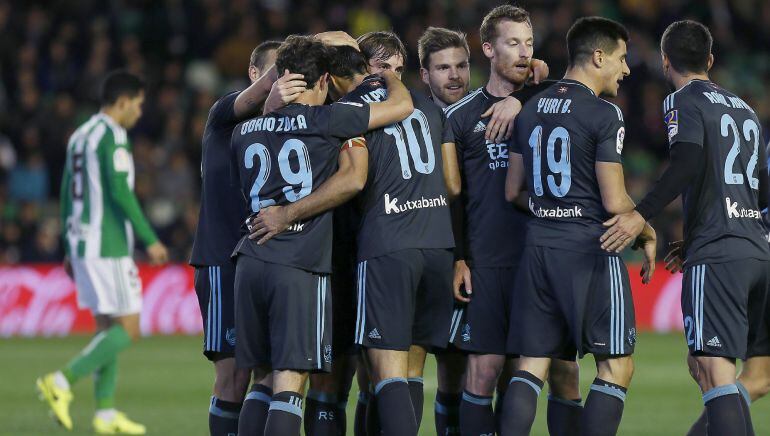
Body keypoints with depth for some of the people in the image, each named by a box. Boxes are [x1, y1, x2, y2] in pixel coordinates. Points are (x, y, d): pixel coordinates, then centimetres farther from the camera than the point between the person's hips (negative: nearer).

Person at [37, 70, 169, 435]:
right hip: (108, 248, -9)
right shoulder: (112, 137, -12)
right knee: (128, 330, -5)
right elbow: (121, 193, -19)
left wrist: (70, 250, 21)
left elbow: (67, 195, 18)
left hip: (82, 244, 9)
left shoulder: (80, 135, 15)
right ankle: (61, 382, -12)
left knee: (108, 328, 11)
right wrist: (150, 240, -16)